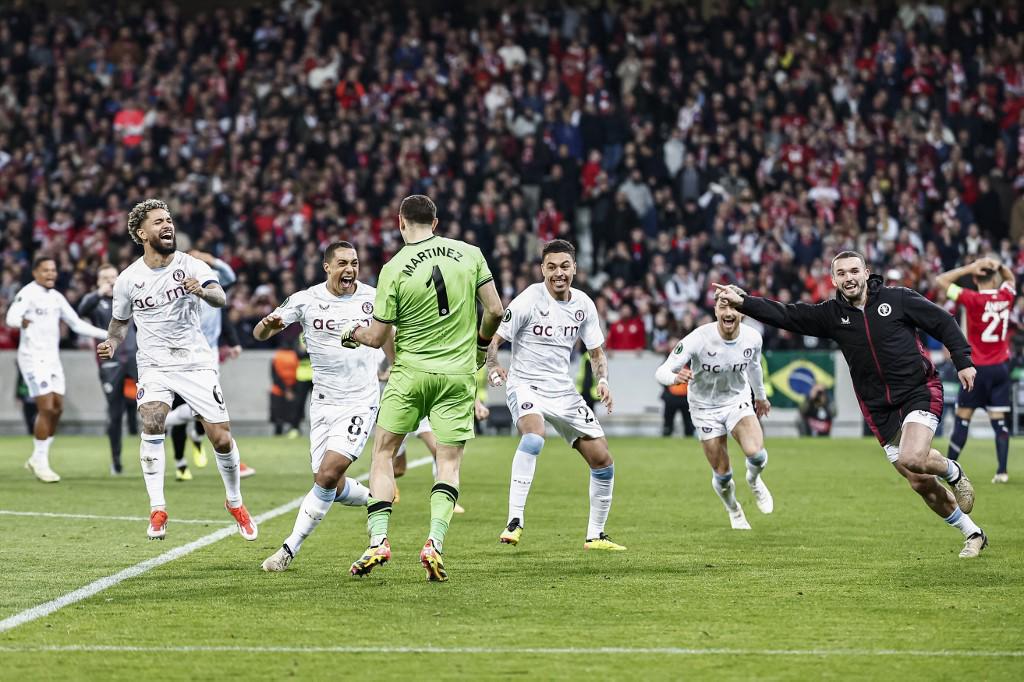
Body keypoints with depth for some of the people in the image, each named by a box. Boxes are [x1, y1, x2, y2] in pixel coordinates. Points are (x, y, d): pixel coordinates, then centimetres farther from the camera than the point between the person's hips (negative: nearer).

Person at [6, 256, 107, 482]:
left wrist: (108, 335, 15)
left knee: (57, 409, 7)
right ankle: (40, 461, -2)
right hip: (33, 359, -8)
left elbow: (77, 324, 19)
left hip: (53, 359, 8)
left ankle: (37, 459, 17)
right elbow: (11, 317, -27)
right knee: (46, 408, -12)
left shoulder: (57, 297, 13)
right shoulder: (27, 293, -11)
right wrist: (21, 321, -51)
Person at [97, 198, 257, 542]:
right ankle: (157, 508, -20)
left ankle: (235, 503, 24)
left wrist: (204, 291, -48)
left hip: (196, 362, 0)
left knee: (222, 439, -3)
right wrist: (112, 343, -6)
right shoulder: (128, 280, -2)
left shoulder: (191, 267, -8)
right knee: (151, 424, -26)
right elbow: (120, 321, 15)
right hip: (155, 365, 0)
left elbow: (220, 297, -26)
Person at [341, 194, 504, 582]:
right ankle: (435, 544, -11)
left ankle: (378, 541, 0)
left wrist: (352, 333, 17)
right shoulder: (469, 254, -2)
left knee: (383, 452, 10)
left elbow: (377, 338, -5)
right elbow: (494, 310, -1)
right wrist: (481, 344, 18)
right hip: (458, 374, 2)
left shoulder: (394, 269, -8)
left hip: (410, 374, -2)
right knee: (449, 463, 6)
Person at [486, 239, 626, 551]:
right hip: (525, 385, -6)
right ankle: (514, 521, -35)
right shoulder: (529, 300, -13)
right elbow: (493, 339, -13)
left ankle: (595, 535, 20)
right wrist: (493, 366, -34)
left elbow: (597, 352, 12)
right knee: (534, 435, -37)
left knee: (602, 460, 3)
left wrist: (602, 380, -8)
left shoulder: (583, 304, 2)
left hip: (563, 391, 6)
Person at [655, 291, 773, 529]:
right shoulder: (698, 339, -28)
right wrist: (675, 377, -54)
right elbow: (661, 372, -30)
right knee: (722, 474, 0)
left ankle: (754, 480, 13)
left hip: (738, 400, 2)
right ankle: (733, 510, 35)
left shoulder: (752, 337, -15)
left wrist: (761, 395, 26)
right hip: (705, 407, -2)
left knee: (756, 453, -25)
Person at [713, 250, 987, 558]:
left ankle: (953, 471, 6)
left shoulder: (897, 299, -4)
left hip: (919, 391, -4)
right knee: (920, 483, 3)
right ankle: (973, 535, 20)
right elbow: (786, 315, -1)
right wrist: (742, 302, -12)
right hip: (880, 410, 4)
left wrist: (963, 361, -5)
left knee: (911, 459, -28)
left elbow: (943, 322, 1)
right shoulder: (832, 314, 4)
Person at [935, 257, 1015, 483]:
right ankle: (1002, 471, -4)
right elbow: (1010, 278, 24)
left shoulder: (973, 300, -14)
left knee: (962, 418, 3)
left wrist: (970, 268, -12)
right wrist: (999, 266, 4)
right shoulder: (1006, 296, 0)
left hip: (977, 368, -4)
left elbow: (941, 280, -11)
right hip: (1001, 367, 4)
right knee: (999, 420, 3)